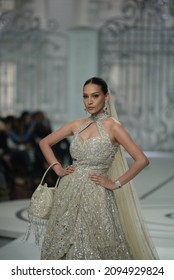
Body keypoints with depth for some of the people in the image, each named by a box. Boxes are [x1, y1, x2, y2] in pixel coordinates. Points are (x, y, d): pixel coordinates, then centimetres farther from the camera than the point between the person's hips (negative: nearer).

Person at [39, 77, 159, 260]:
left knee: (94, 249, -1)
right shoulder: (77, 125, 8)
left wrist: (116, 183, -10)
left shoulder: (112, 126, -6)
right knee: (65, 247, 7)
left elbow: (141, 160, -13)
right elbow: (45, 143, 19)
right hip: (69, 193, 5)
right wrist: (58, 169, 7)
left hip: (94, 196, -5)